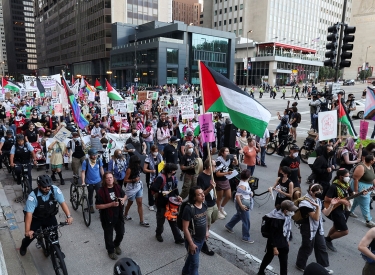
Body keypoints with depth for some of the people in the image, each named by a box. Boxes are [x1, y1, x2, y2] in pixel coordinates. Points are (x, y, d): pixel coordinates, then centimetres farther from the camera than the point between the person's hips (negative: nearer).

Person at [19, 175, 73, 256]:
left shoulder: (55, 190, -24)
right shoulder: (33, 196, -29)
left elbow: (63, 203, -26)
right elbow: (29, 213, -32)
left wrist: (69, 216, -37)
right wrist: (27, 230, -39)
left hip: (50, 217, 1)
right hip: (37, 219, -1)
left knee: (54, 235, -8)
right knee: (30, 235, 2)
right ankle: (23, 246, 38)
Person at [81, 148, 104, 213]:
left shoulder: (99, 160, -10)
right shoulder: (85, 162, -18)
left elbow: (101, 169, 4)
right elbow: (83, 172, -14)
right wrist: (83, 182, -19)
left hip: (98, 181, 1)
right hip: (89, 182, -1)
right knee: (90, 195, 18)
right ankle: (91, 206, 39)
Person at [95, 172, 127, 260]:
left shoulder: (117, 187, -4)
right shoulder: (101, 191, -19)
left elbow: (125, 195, 13)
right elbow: (97, 206, -19)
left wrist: (123, 199, -11)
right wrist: (111, 204, -27)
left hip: (118, 215, 4)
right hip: (107, 217, -4)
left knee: (121, 233, 18)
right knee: (109, 235, 14)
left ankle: (116, 245, 49)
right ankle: (111, 251, 39)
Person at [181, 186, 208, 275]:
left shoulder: (204, 205, -6)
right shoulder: (189, 209, -29)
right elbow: (185, 228, -24)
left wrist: (206, 231, 14)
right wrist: (191, 243, -21)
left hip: (202, 239, 7)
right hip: (193, 240, -7)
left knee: (191, 257, 28)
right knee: (195, 263, 8)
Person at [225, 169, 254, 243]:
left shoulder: (245, 182, 1)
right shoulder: (242, 185, -29)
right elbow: (237, 196, -31)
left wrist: (250, 193, 3)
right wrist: (241, 205, -29)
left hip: (245, 203, 10)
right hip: (243, 204, -10)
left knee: (238, 215, 28)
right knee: (246, 221, 2)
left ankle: (229, 226, 47)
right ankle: (246, 237, 17)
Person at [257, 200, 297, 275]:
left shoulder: (287, 216, -7)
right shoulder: (276, 219, -30)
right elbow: (273, 234, -23)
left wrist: (287, 240, 17)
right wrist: (274, 247, -18)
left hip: (283, 242, 7)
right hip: (275, 242, -6)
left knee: (284, 262, 11)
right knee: (269, 257, 15)